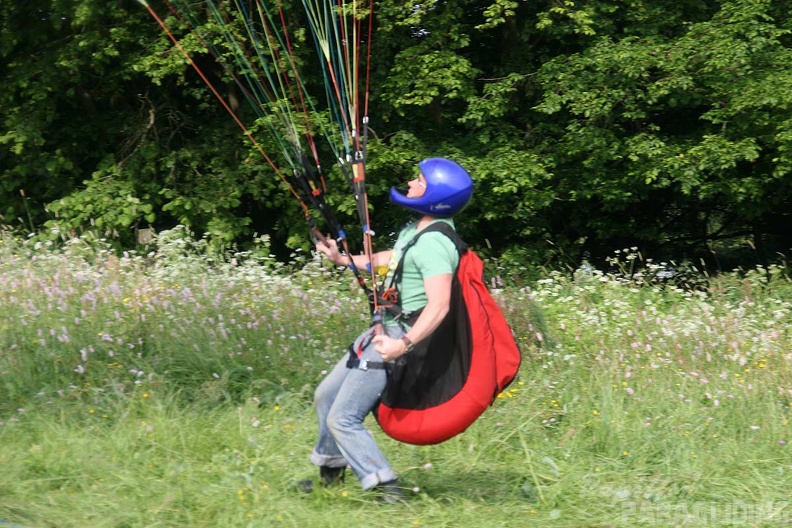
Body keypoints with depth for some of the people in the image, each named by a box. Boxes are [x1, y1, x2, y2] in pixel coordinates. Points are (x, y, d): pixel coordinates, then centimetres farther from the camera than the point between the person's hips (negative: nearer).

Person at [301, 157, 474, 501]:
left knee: (343, 419, -11)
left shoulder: (434, 244, -24)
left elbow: (439, 304, -34)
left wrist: (404, 344, -43)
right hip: (385, 331, 10)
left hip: (399, 337, -10)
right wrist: (344, 260, 29)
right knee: (326, 396, 21)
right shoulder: (415, 229, 7)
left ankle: (388, 491, -10)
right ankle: (331, 473, 37)